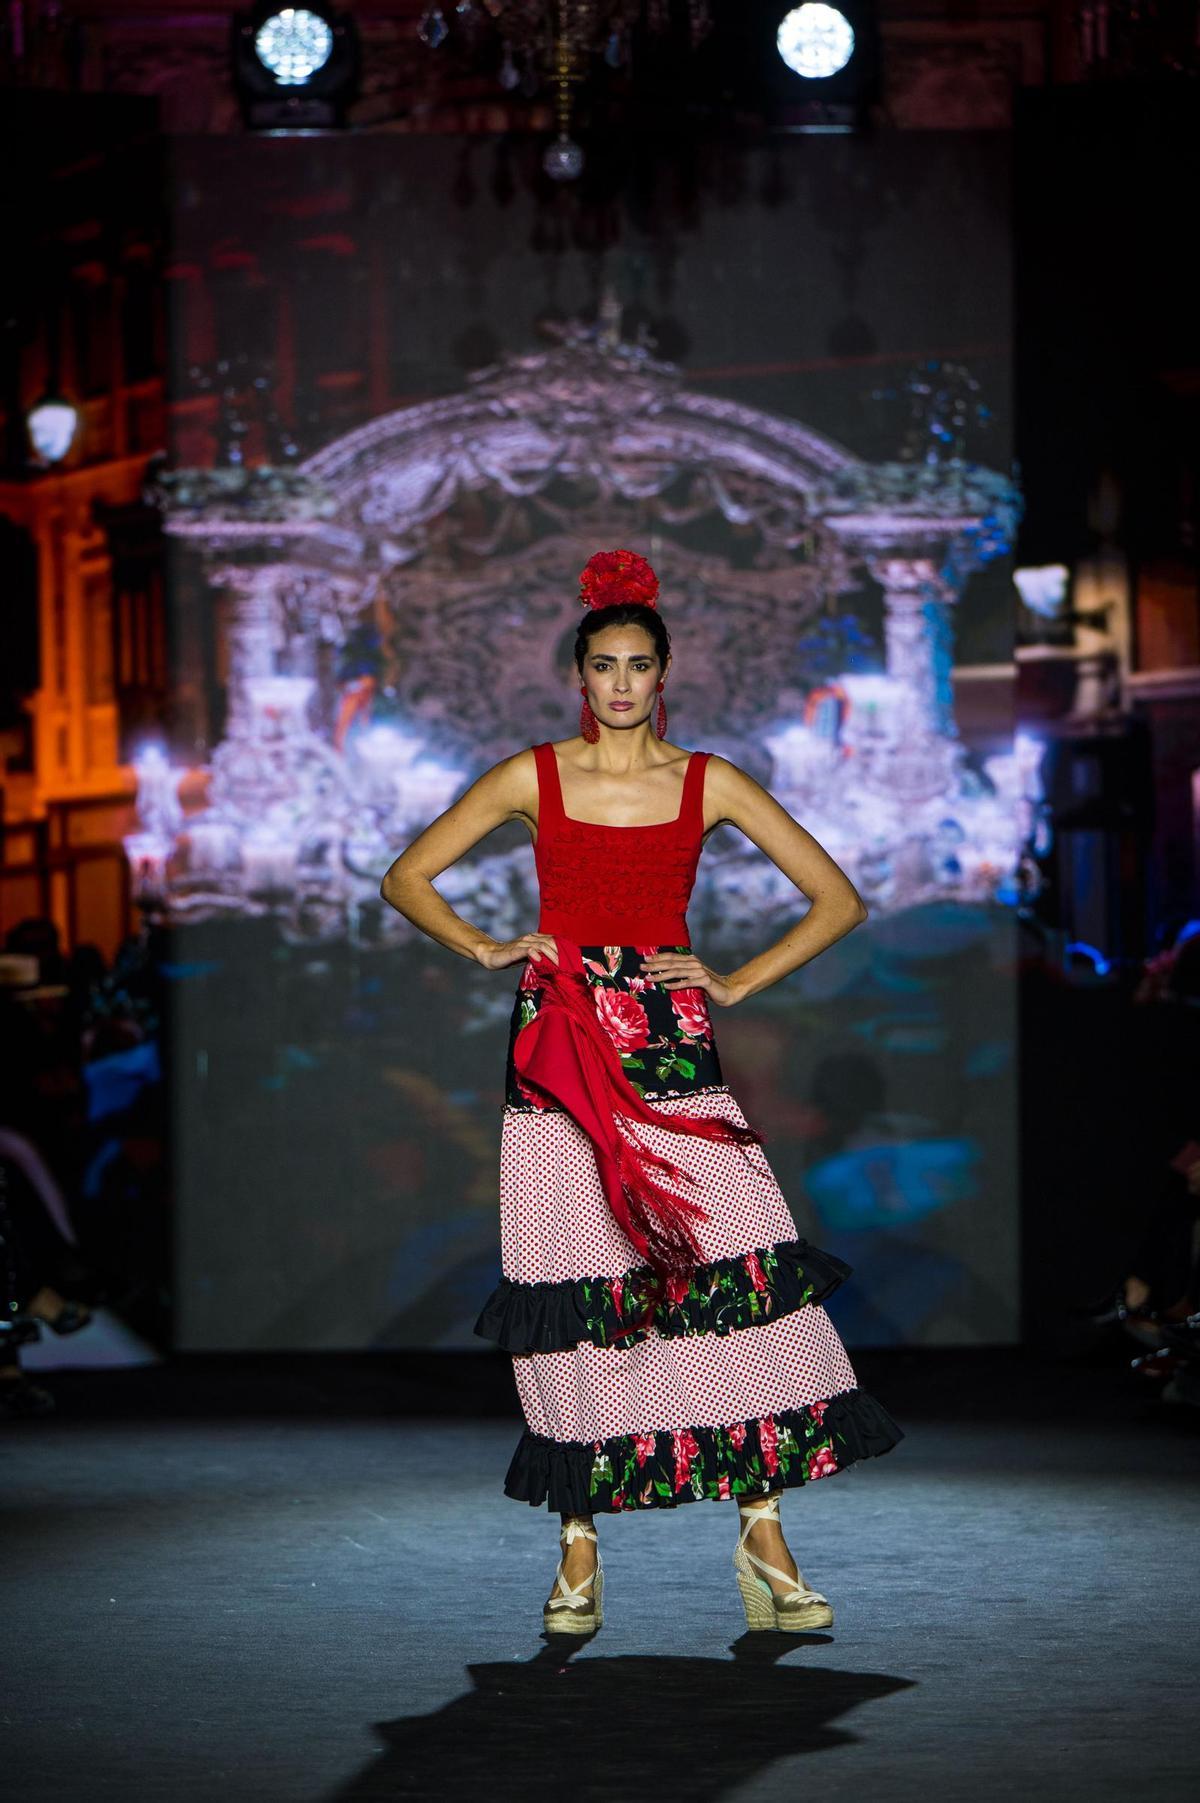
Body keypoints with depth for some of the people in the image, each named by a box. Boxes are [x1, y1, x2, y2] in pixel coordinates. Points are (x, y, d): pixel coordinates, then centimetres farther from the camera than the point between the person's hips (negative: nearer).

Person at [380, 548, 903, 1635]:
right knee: (571, 1292, -4)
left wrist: (735, 985, 2)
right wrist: (488, 949, 0)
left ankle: (763, 1535, -7)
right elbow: (406, 879, 14)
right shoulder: (532, 778, 7)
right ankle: (580, 1548, 4)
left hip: (674, 1055, 0)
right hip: (560, 1054, 0)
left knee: (741, 1279, -12)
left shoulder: (710, 785, 7)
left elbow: (839, 901, 9)